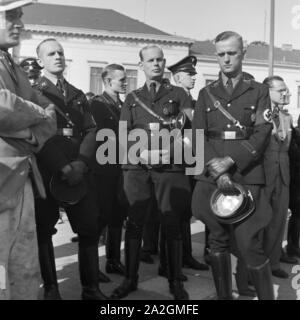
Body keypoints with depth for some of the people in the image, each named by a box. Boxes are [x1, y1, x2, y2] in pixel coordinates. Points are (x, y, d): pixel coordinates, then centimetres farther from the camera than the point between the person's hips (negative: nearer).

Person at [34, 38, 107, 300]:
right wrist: (63, 167, -18)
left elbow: (91, 130, 8)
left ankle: (91, 288, 14)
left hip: (79, 169, 4)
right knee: (44, 230, 4)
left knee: (91, 228, 2)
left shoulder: (78, 95, 18)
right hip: (46, 172, -4)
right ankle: (50, 289, 16)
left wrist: (82, 162, -10)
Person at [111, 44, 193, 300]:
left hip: (170, 165, -1)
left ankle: (175, 281, 11)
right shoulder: (132, 98, 17)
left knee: (172, 224, -1)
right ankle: (130, 279, 16)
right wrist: (141, 152, -9)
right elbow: (123, 135, 9)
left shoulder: (178, 94, 12)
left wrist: (172, 151, -15)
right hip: (136, 166, 2)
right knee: (134, 223, 3)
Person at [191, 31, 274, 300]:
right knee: (218, 243, 9)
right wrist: (215, 168, -12)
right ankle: (223, 296, 21)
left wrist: (230, 161, -15)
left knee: (251, 246, -7)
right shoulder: (206, 94, 14)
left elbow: (262, 135, -3)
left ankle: (267, 296, 7)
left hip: (247, 178, -2)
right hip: (211, 179, 3)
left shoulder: (259, 91, 9)